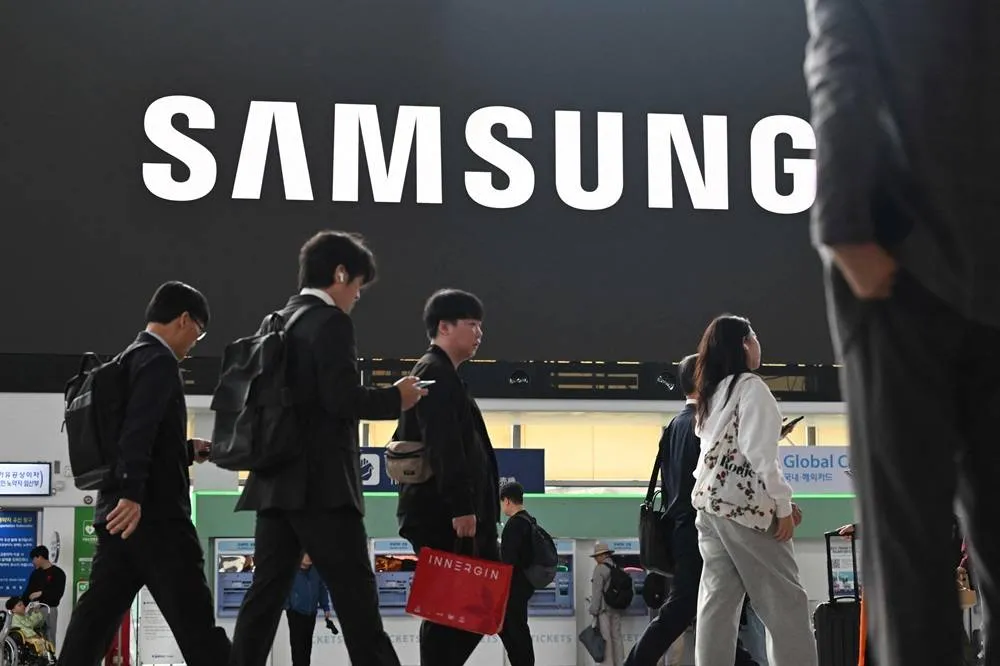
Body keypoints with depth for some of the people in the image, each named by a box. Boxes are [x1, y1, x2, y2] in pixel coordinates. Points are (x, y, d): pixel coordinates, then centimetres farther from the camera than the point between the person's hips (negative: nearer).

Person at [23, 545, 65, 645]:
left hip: (49, 609, -6)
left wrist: (41, 593, -17)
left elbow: (58, 594, -11)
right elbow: (28, 591, 15)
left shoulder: (58, 573, -4)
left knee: (49, 639, -5)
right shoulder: (35, 573, 14)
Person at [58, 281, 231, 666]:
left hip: (120, 512, 9)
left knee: (96, 616, 5)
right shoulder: (159, 360, -9)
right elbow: (138, 430, -22)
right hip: (153, 512, -9)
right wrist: (132, 494, -29)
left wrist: (187, 450, 25)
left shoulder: (131, 359, 21)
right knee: (194, 621, -8)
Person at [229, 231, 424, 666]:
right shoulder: (330, 321, -9)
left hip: (276, 481, 8)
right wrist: (396, 398, -5)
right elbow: (342, 398, -18)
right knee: (356, 596, -7)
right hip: (321, 483, -8)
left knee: (266, 593, 5)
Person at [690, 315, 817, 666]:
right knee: (784, 599, -5)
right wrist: (783, 503, -13)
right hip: (744, 502, -8)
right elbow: (758, 451, -14)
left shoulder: (712, 394, 18)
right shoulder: (750, 386, -6)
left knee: (719, 597, 3)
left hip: (710, 501, 8)